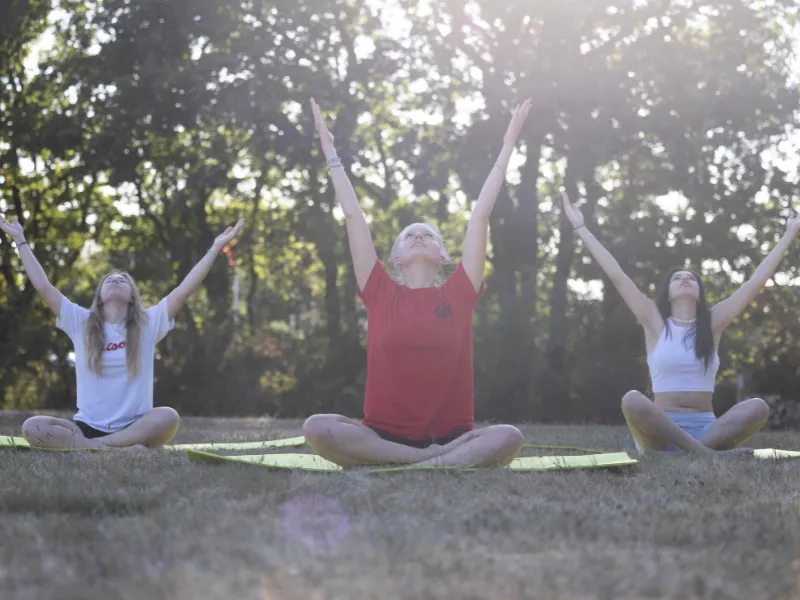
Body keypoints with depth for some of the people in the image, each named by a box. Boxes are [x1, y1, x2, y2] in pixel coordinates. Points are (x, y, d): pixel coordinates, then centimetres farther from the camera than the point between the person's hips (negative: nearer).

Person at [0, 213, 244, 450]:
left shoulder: (148, 323, 5)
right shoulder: (81, 323, 7)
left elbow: (185, 289, 1)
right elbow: (43, 286, 5)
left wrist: (216, 248, -2)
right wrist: (20, 240, 6)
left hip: (134, 427, -1)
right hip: (88, 426, 1)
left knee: (168, 417, -34)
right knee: (32, 427, -28)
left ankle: (89, 446, -33)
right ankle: (121, 449, -35)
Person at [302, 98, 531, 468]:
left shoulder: (458, 295, 9)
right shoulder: (381, 294, 9)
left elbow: (480, 216, 11)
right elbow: (353, 216, 12)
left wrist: (507, 148, 13)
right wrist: (330, 152, 15)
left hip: (450, 436, 1)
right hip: (384, 435, 0)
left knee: (509, 438, -30)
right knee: (317, 428, -29)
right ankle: (444, 460, -29)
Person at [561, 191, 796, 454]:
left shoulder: (712, 323, 12)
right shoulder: (656, 323, 8)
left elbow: (756, 282, 13)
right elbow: (616, 275, 5)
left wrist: (789, 235, 15)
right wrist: (580, 228, 3)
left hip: (706, 428, 2)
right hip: (661, 430, -2)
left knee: (758, 407, -25)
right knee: (632, 401, -34)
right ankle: (703, 451, -37)